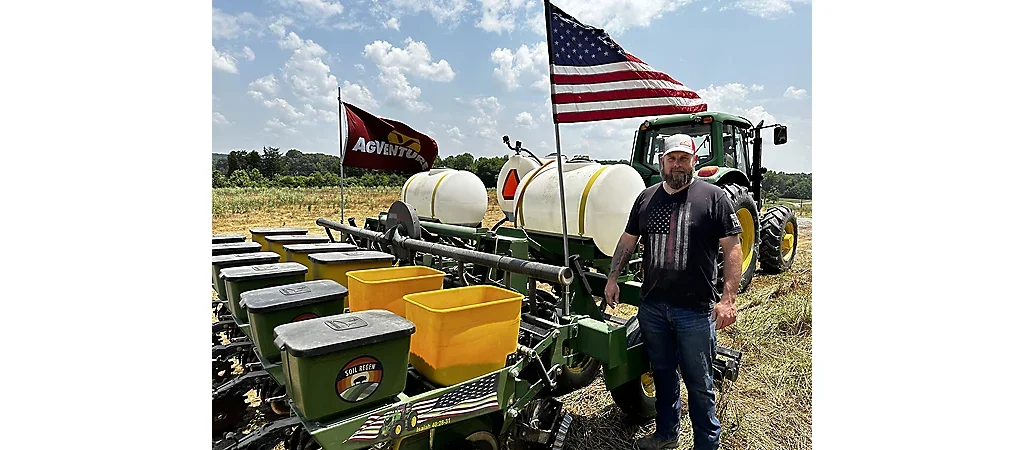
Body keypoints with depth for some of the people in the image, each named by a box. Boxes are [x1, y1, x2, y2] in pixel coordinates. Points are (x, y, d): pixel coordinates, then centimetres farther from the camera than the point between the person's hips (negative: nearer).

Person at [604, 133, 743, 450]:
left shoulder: (713, 197, -5)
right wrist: (612, 278, 10)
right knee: (663, 373, 20)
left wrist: (728, 298, -14)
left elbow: (732, 249, -7)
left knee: (699, 383, 8)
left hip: (696, 310, -4)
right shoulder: (646, 198, 7)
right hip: (652, 306, 4)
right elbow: (627, 241, 15)